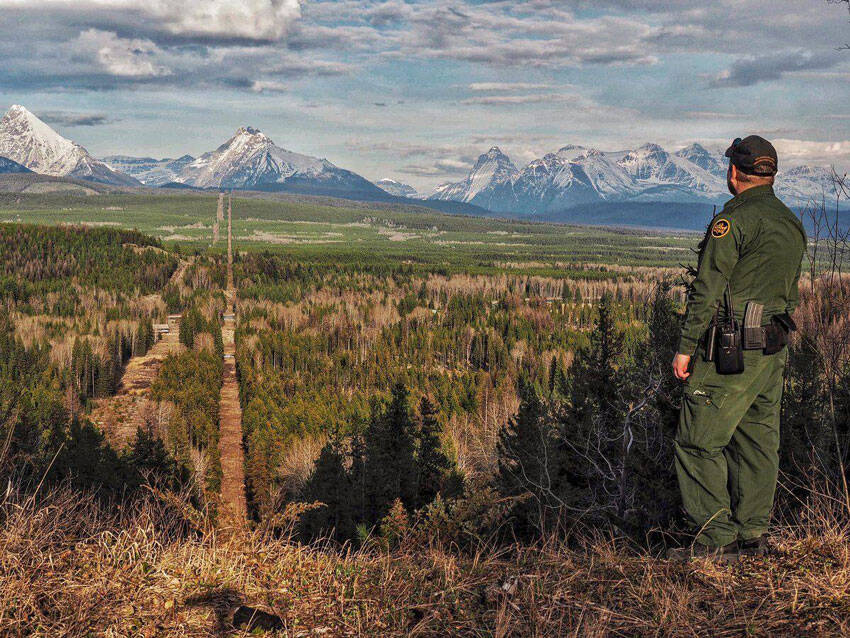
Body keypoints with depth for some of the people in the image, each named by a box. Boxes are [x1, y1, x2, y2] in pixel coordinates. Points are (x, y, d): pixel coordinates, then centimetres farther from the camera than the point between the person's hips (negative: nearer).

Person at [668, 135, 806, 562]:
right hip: (775, 350, 9)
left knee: (698, 442, -3)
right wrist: (775, 339, 22)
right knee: (757, 442, 13)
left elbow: (708, 290, -15)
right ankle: (752, 535, 18)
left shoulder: (733, 219, -12)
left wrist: (686, 347, -11)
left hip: (733, 348, -9)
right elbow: (791, 292, 18)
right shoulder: (792, 224, 14)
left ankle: (717, 540, -3)